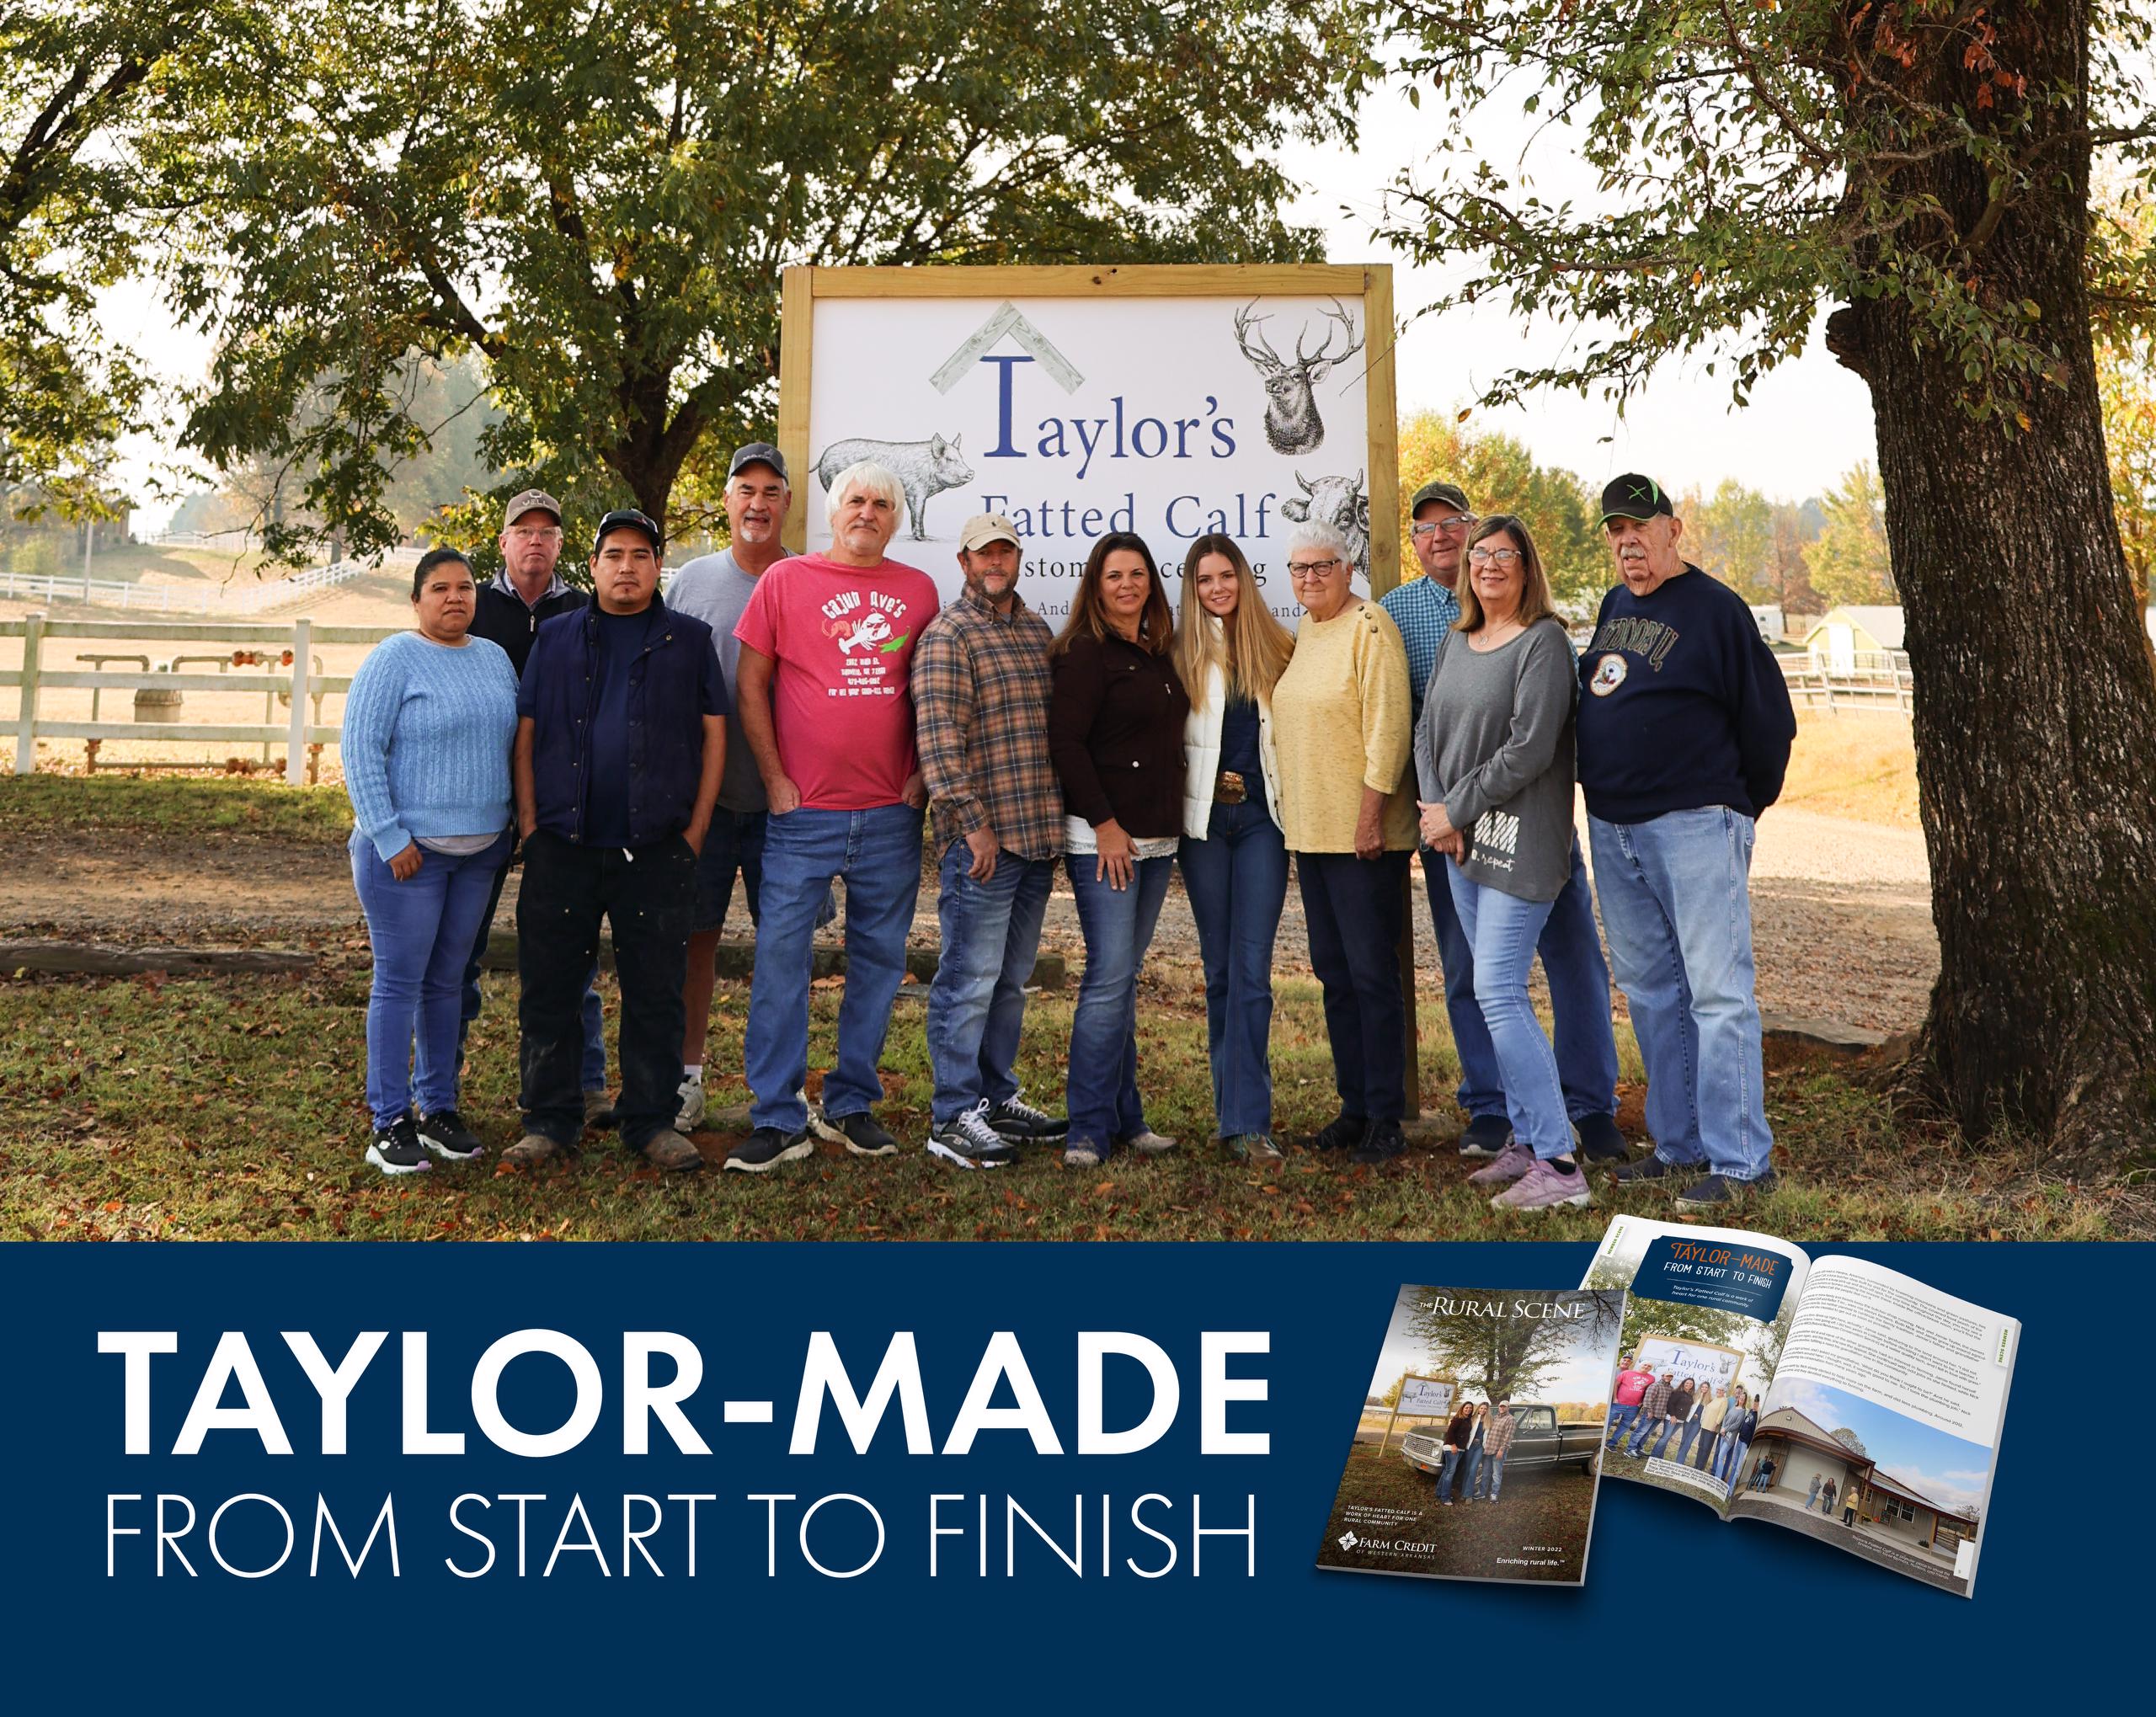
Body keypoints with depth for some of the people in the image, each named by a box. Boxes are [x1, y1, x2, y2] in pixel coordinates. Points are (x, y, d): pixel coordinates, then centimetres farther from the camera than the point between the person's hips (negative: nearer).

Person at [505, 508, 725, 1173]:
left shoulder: (689, 640, 7)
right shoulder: (556, 638, 11)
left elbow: (714, 734, 5)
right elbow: (525, 734, 10)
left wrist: (694, 831, -2)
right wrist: (531, 825, 1)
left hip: (657, 850, -1)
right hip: (563, 845, 1)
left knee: (655, 992, 4)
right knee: (549, 987, 4)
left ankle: (652, 1121, 13)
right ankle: (549, 1119, 14)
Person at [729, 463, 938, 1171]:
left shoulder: (918, 590, 8)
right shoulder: (786, 580, 2)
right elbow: (752, 685, 2)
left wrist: (922, 773, 3)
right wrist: (776, 780, -4)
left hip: (891, 814, 3)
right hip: (804, 809, -2)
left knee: (879, 958, 8)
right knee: (780, 953, -6)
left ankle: (853, 1105, 21)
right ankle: (778, 1120, 1)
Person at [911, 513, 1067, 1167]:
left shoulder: (1037, 630, 17)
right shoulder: (948, 636, -7)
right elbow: (938, 737, -15)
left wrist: (1060, 818, 17)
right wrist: (973, 821, -19)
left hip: (1039, 835, 8)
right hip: (982, 839, -8)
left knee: (1012, 977, 15)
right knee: (971, 979, -4)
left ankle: (997, 1097, 25)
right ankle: (953, 1118, 2)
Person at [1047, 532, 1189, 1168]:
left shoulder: (1159, 655, 16)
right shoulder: (1086, 653, -7)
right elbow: (1065, 743, -13)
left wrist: (1168, 824, 14)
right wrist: (1105, 823, -16)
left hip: (1156, 837, 7)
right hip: (1102, 839, -7)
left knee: (1125, 975, 10)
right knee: (1110, 975, -10)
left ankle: (1125, 1118, 14)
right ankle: (1090, 1128, -5)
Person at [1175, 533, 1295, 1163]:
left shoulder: (1276, 648, 6)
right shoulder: (1182, 651, 3)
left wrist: (1290, 793, 2)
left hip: (1261, 815, 0)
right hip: (1204, 816, 0)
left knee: (1251, 968, -6)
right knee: (1219, 967, 7)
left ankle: (1247, 1119, -6)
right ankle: (1235, 1106, 16)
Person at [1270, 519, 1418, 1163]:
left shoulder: (1369, 626, -11)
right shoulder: (1303, 633, 15)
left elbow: (1388, 723, -17)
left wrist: (1371, 812, -20)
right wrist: (1294, 815, 16)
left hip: (1364, 833, -9)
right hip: (1310, 830, 9)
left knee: (1372, 974, -4)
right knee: (1334, 973, 12)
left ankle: (1385, 1118, 3)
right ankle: (1354, 1108, 21)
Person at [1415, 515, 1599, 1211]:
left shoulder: (1542, 642, -9)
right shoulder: (1456, 641, 15)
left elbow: (1529, 749, -17)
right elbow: (1428, 732, 14)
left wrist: (1456, 810, -12)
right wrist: (1436, 810, -3)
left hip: (1519, 840, -8)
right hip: (1459, 842, 8)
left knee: (1498, 994, -14)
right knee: (1501, 994, 11)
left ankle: (1559, 1164, -11)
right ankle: (1526, 1143, 19)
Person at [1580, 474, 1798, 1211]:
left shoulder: (1715, 609, -8)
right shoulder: (1614, 607, 14)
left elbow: (1769, 720, -5)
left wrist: (1740, 807, 3)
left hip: (1694, 825, -8)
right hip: (1612, 827, 8)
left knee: (1717, 991, -7)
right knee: (1650, 991, 12)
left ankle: (1739, 1160, -4)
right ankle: (1679, 1145, 21)